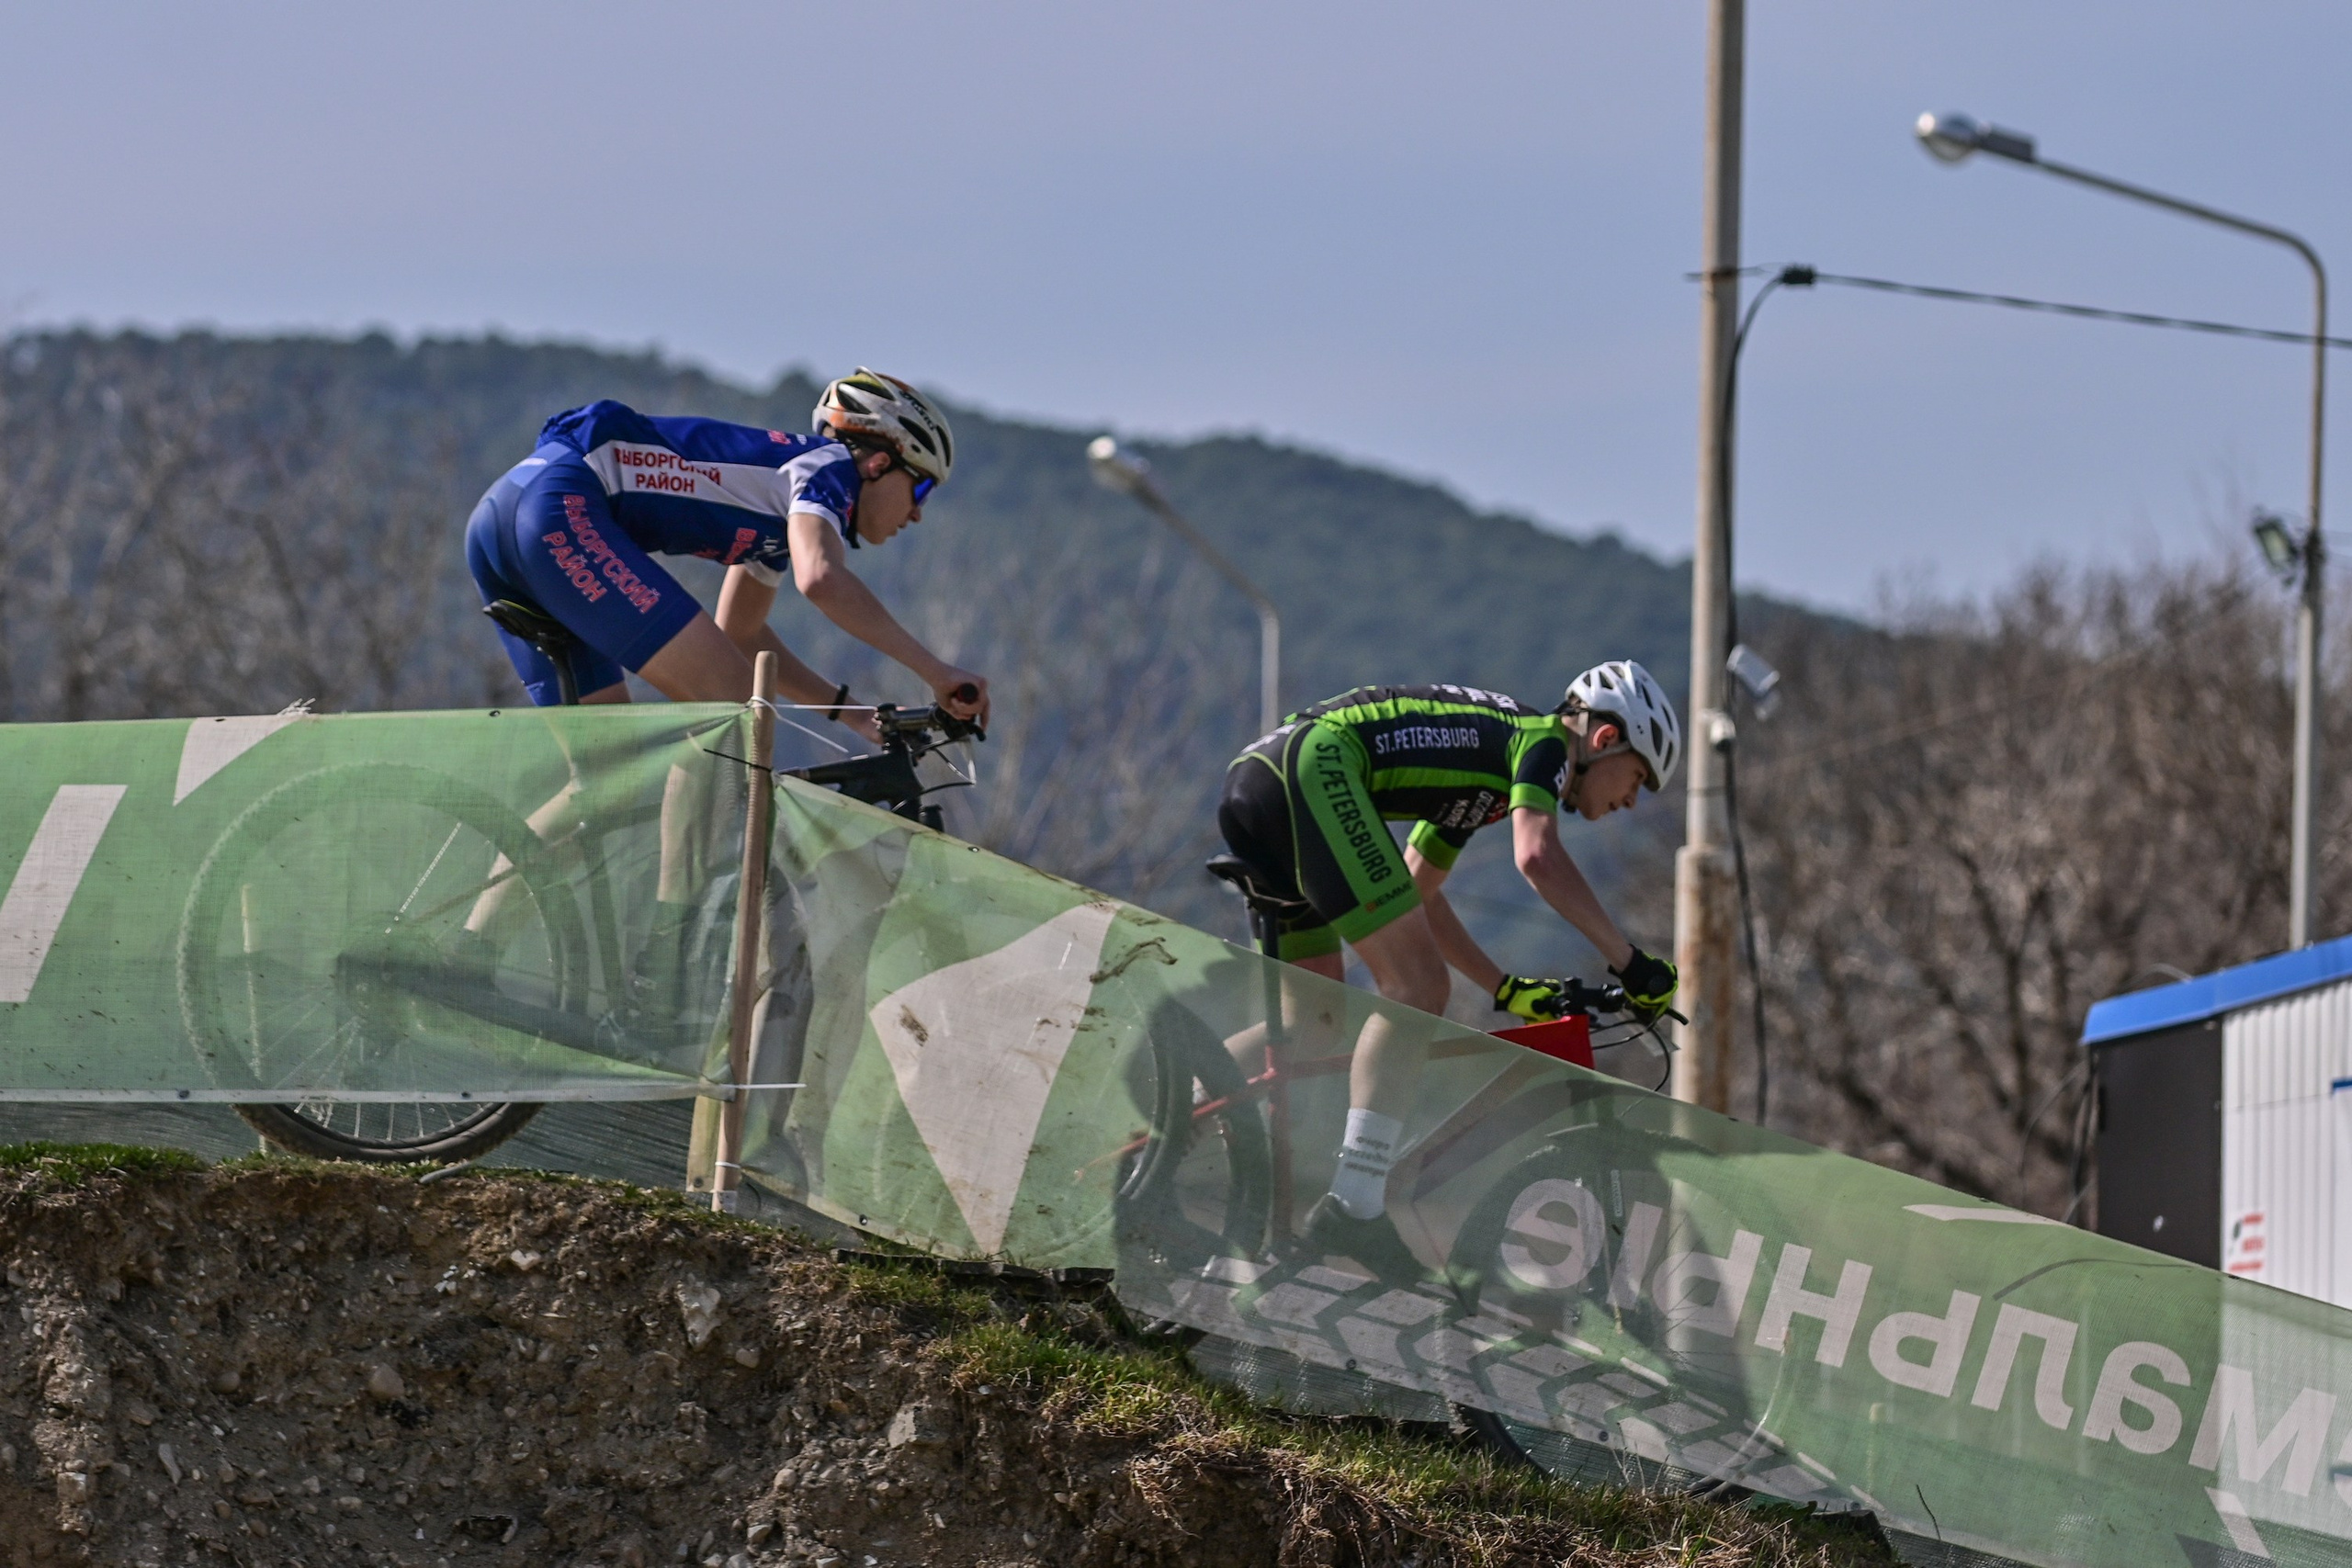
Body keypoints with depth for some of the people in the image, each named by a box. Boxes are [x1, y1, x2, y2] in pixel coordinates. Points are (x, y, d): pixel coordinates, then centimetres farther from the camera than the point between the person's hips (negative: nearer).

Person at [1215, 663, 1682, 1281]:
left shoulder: (1482, 757, 31)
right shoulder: (1544, 741, 4)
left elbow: (1414, 897, 36)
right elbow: (1539, 857, -15)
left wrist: (1506, 991, 35)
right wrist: (1630, 962, -10)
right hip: (1312, 767, -10)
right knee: (1418, 988, -13)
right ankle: (1353, 1208, -20)